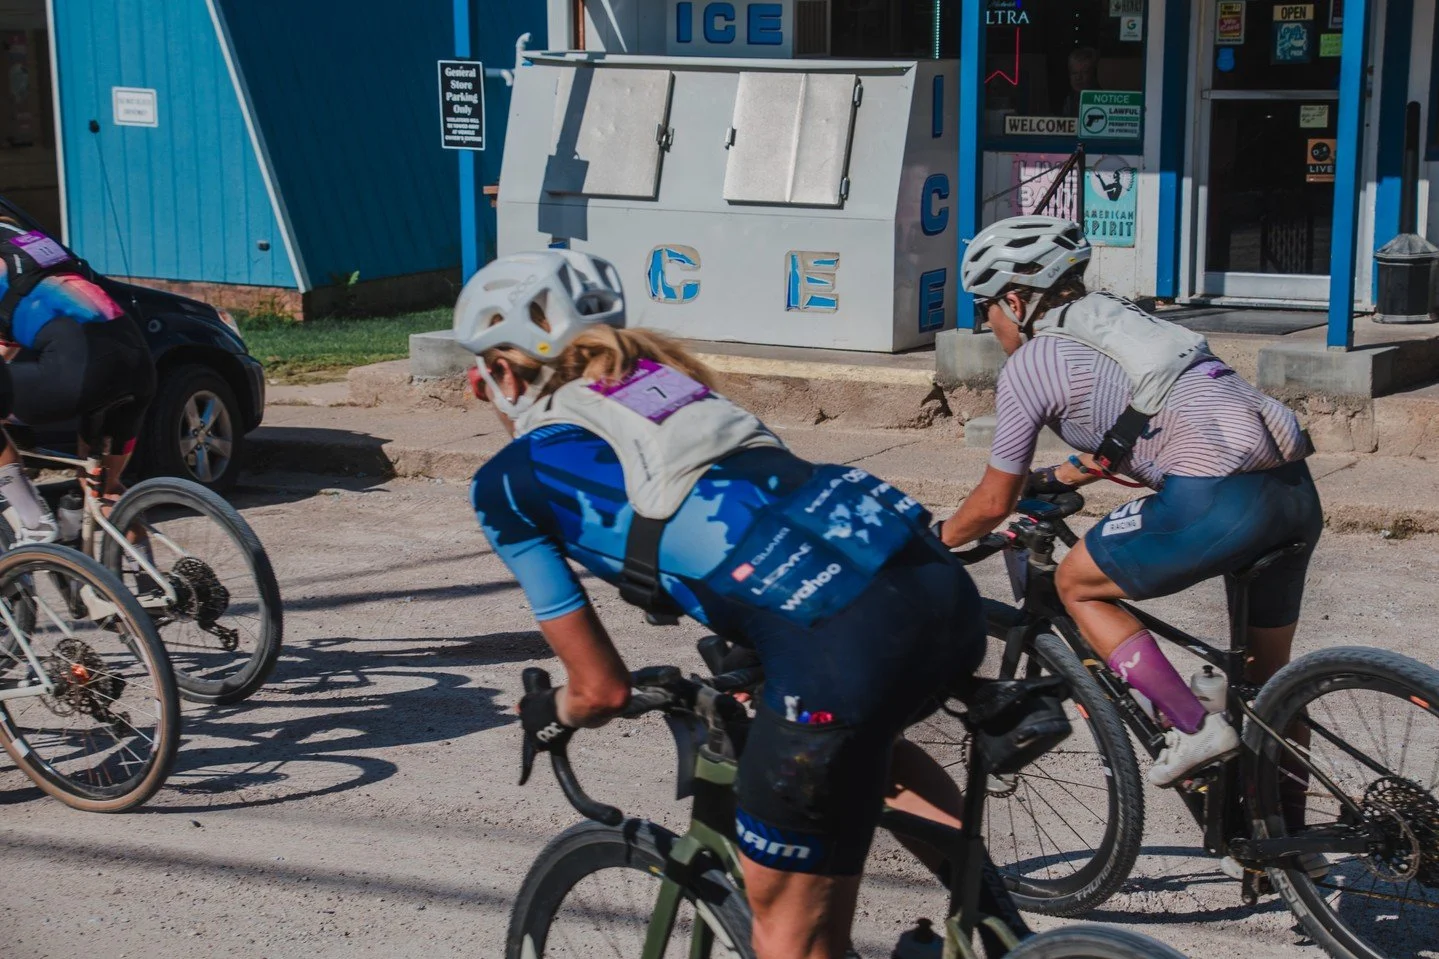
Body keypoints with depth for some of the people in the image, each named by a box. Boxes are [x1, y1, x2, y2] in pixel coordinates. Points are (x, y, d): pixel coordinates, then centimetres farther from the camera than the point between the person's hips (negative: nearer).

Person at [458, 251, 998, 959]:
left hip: (844, 642, -7)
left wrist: (549, 716, 38)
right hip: (944, 581, 7)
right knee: (859, 736, 40)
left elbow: (603, 689, 16)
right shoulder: (663, 380, 30)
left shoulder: (509, 481, 14)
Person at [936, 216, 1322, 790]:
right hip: (1297, 488, 8)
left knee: (1077, 586, 13)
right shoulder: (1116, 315, 27)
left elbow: (993, 504, 11)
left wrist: (936, 540, 29)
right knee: (1270, 675, 21)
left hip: (1219, 497, -8)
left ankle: (1193, 728, 3)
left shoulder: (1029, 363, 4)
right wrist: (1053, 478, 52)